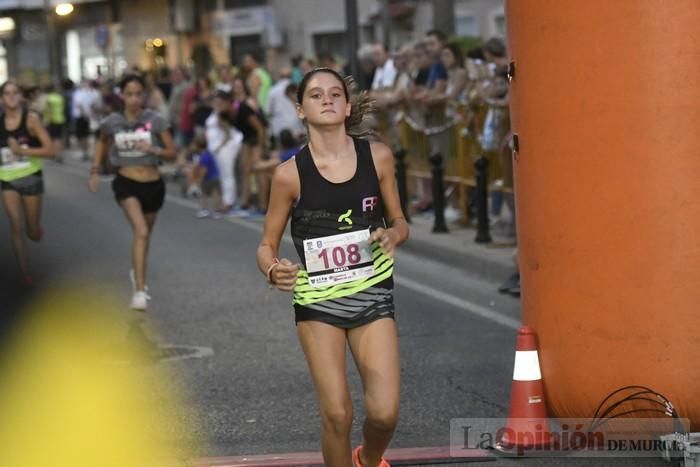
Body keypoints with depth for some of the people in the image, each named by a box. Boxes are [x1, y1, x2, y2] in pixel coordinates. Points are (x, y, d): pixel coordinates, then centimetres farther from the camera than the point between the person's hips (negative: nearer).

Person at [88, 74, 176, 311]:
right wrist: (95, 170, 12)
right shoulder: (112, 123, -2)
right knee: (141, 232, -23)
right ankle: (140, 291, -27)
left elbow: (172, 153, -4)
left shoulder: (155, 121, -6)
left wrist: (154, 150, -22)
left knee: (145, 234, 20)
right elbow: (102, 143, 20)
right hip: (126, 183, -2)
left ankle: (138, 273, 50)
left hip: (153, 184, 2)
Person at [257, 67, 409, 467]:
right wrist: (273, 270, -21)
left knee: (385, 412, -7)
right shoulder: (290, 173, -9)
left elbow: (399, 222, 9)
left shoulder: (378, 157, -4)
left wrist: (393, 235, -14)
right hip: (317, 299, -1)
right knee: (337, 414, -9)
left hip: (372, 294, 1)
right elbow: (267, 244, 1)